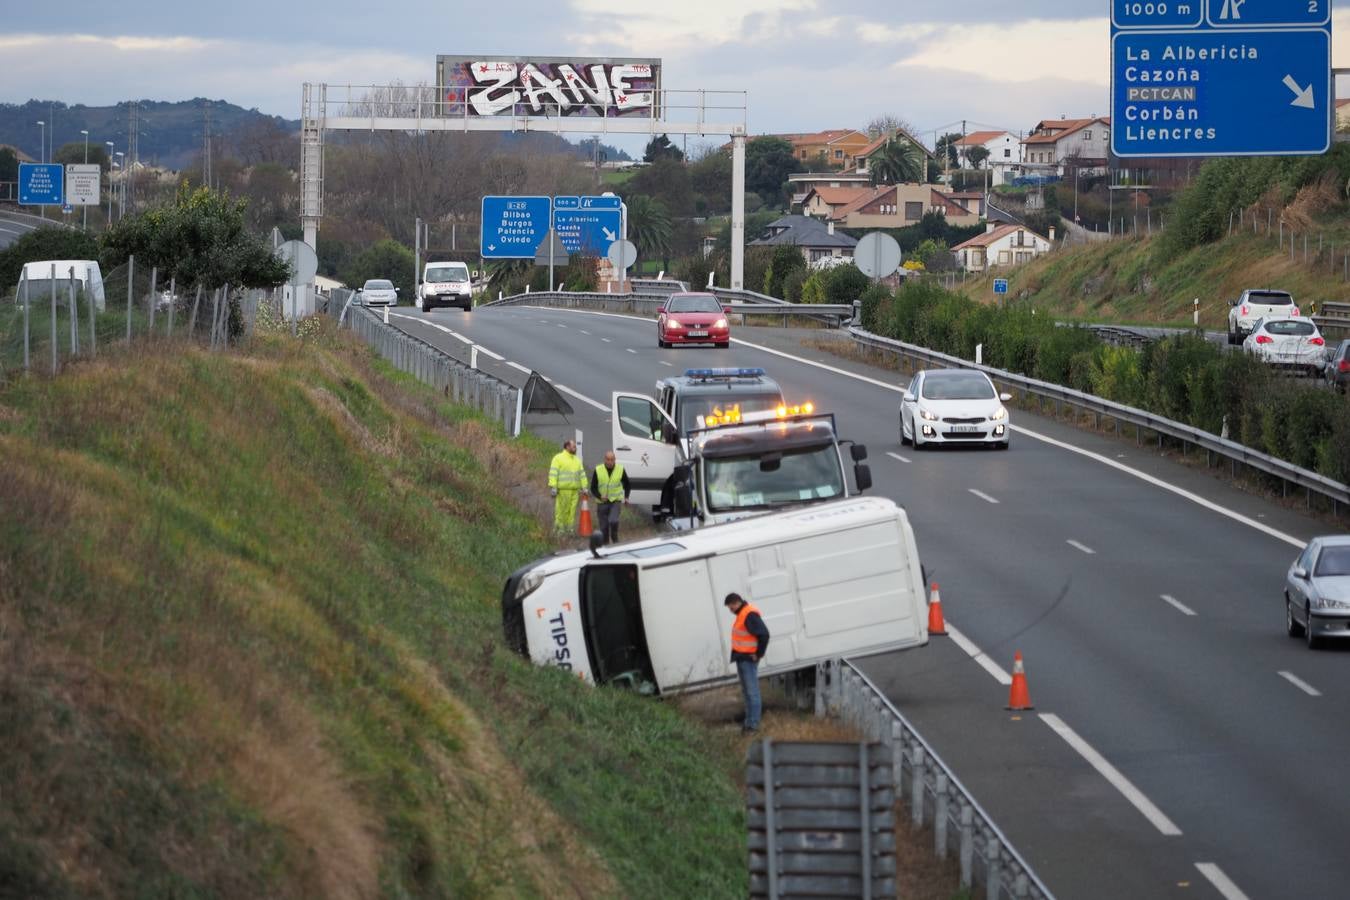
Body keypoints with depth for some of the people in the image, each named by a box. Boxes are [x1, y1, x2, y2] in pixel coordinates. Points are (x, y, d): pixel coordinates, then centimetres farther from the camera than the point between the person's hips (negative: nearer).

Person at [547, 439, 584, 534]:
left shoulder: (577, 460, 20)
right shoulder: (558, 458, 0)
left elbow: (582, 474, 20)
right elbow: (553, 473, -7)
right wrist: (553, 487, -15)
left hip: (574, 490, 6)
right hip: (562, 489, -6)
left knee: (571, 510, 2)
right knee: (561, 509, -6)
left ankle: (568, 528, 6)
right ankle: (559, 528, -1)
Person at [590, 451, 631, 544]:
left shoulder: (620, 469, -4)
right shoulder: (598, 470, -6)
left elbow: (627, 485, 12)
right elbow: (593, 488, -2)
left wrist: (626, 497, -4)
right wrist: (600, 496, -21)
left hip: (616, 501, -1)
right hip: (602, 503, 1)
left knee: (613, 521, -23)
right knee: (604, 527, 1)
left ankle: (615, 540, -1)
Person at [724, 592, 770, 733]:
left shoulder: (750, 615, -20)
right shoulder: (741, 614, 11)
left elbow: (764, 634, -26)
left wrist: (759, 654, -17)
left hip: (749, 659, -10)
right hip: (741, 658, 10)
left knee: (752, 692, -6)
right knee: (746, 692, 16)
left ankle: (753, 724, -4)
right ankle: (749, 721, 23)